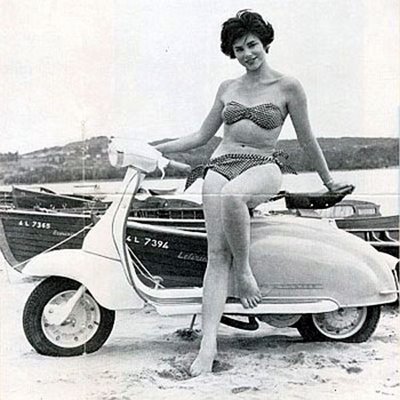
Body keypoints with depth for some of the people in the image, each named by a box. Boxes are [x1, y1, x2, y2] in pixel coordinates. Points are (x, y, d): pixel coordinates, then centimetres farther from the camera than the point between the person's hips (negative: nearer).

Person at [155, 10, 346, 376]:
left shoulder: (288, 87, 6)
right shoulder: (227, 88, 19)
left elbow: (307, 140, 11)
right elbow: (202, 135, 22)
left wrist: (328, 180, 16)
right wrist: (152, 149, 17)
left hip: (263, 167, -3)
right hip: (220, 165, 4)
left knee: (232, 197, -41)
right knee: (217, 253, -14)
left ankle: (244, 268, -16)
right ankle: (208, 342, -17)